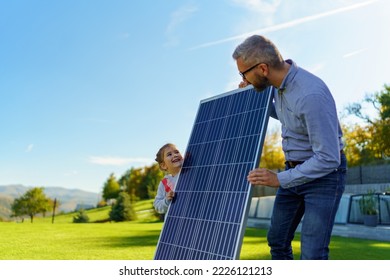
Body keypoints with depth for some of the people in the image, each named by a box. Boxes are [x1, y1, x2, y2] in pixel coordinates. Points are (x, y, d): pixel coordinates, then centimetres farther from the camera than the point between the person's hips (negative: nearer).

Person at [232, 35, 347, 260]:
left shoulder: (311, 95, -30)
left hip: (325, 173, -8)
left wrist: (279, 179, -24)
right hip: (294, 171, 8)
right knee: (277, 240, 14)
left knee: (312, 255, -9)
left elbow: (328, 159, -28)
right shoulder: (279, 84, -3)